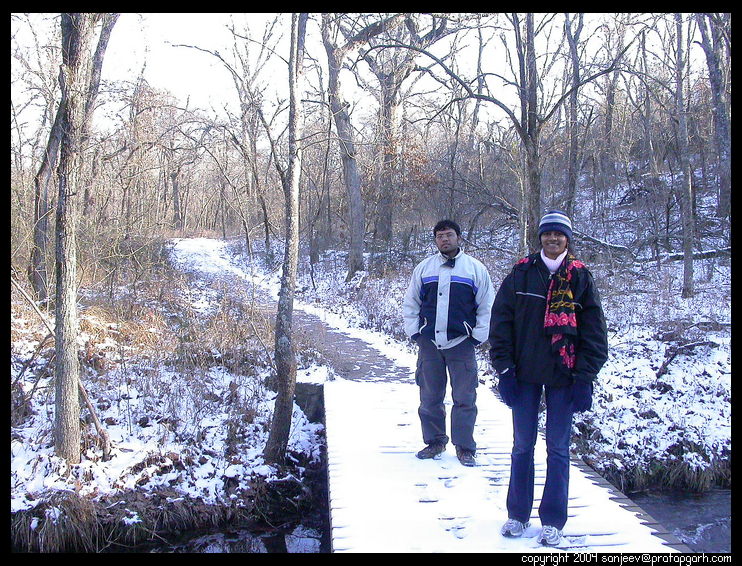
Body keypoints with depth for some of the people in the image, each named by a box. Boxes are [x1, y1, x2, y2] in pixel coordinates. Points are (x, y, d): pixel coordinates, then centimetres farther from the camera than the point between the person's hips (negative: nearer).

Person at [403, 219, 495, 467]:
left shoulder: (475, 268, 3)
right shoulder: (424, 268, 8)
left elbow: (486, 307, 4)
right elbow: (410, 304, 13)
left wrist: (477, 336, -2)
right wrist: (414, 332, 5)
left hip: (461, 344, -2)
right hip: (429, 344, 2)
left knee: (464, 398, 0)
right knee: (429, 397, 8)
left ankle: (464, 446, 11)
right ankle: (434, 441, 22)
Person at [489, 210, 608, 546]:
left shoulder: (580, 277, 2)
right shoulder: (522, 273, 1)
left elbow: (593, 329, 1)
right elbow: (501, 320, 0)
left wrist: (585, 376, -6)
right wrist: (504, 367, -7)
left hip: (563, 376, 0)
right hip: (525, 374, 1)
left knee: (558, 448, 6)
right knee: (522, 445, 9)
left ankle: (553, 521, 17)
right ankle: (517, 514, 22)